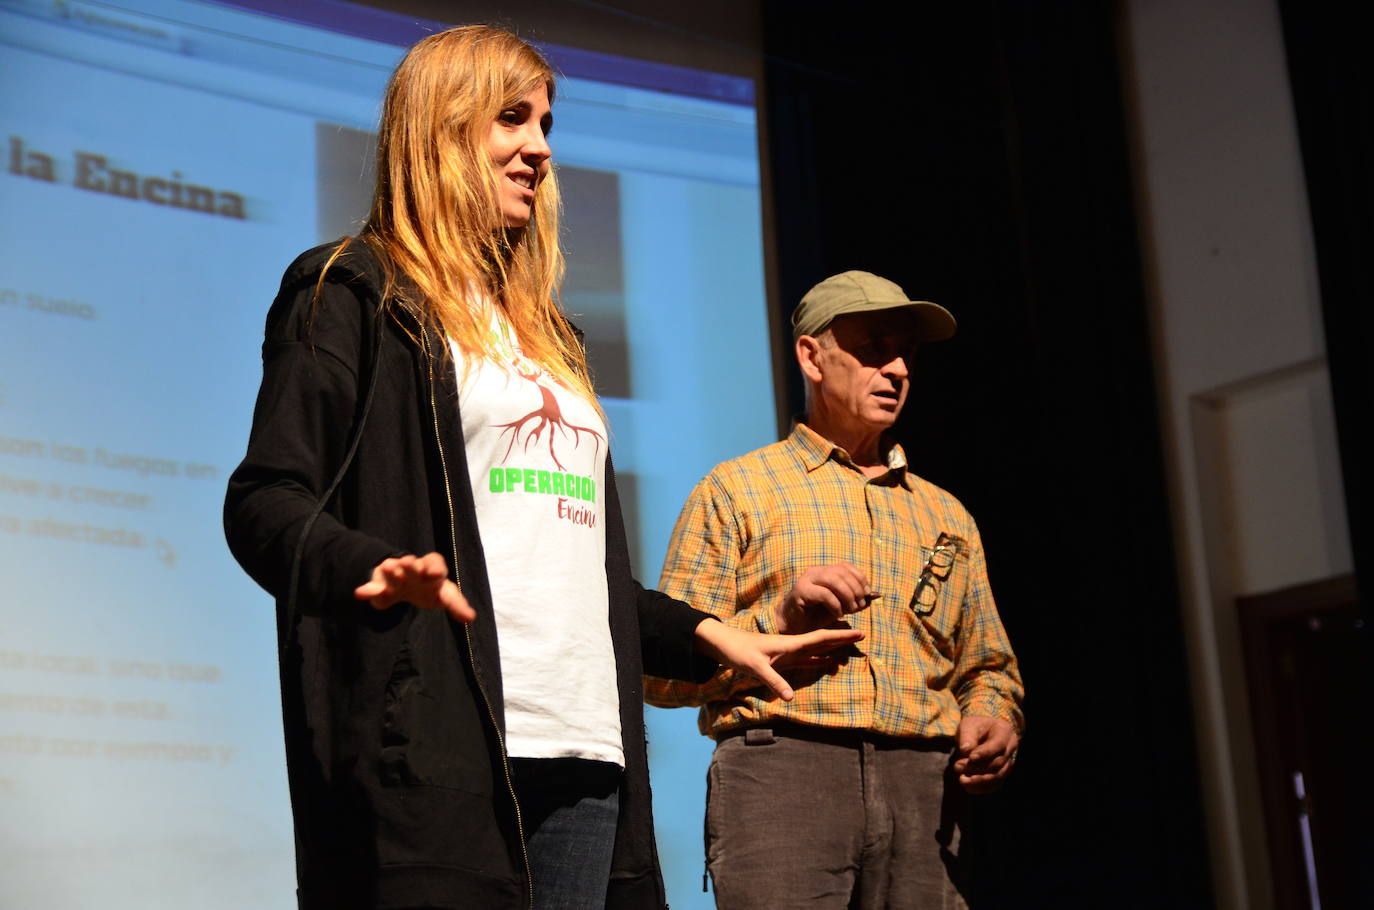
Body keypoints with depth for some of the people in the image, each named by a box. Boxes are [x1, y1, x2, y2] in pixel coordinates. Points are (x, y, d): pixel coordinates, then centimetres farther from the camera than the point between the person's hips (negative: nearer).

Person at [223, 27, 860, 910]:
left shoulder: (545, 332, 27)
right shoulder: (354, 292, 4)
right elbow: (265, 503, -7)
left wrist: (704, 633, 25)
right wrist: (377, 569, -26)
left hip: (584, 751, 7)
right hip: (441, 747, -7)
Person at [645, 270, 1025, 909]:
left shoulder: (946, 515, 25)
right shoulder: (734, 490, 11)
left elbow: (986, 668, 26)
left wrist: (993, 721, 3)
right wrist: (780, 619, -11)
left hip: (923, 785, 4)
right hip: (779, 771, -4)